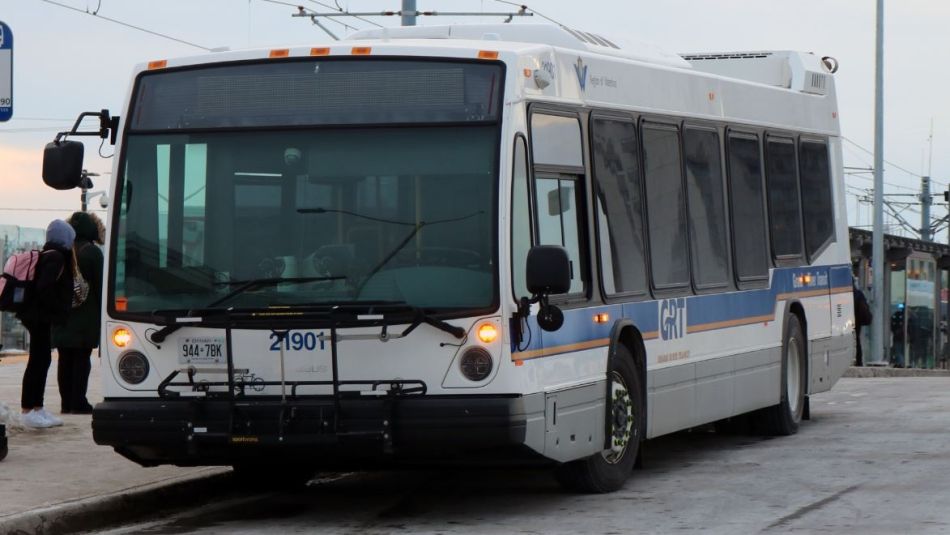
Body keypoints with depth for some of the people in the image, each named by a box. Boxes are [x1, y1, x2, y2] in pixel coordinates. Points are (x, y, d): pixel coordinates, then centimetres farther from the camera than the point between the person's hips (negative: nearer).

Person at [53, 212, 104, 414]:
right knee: (82, 358, -3)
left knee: (65, 359, 7)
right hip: (85, 314, -4)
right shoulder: (92, 252, -5)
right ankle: (78, 402, -7)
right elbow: (99, 284, -7)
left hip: (61, 314, 4)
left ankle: (66, 403, 7)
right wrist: (102, 312, -2)